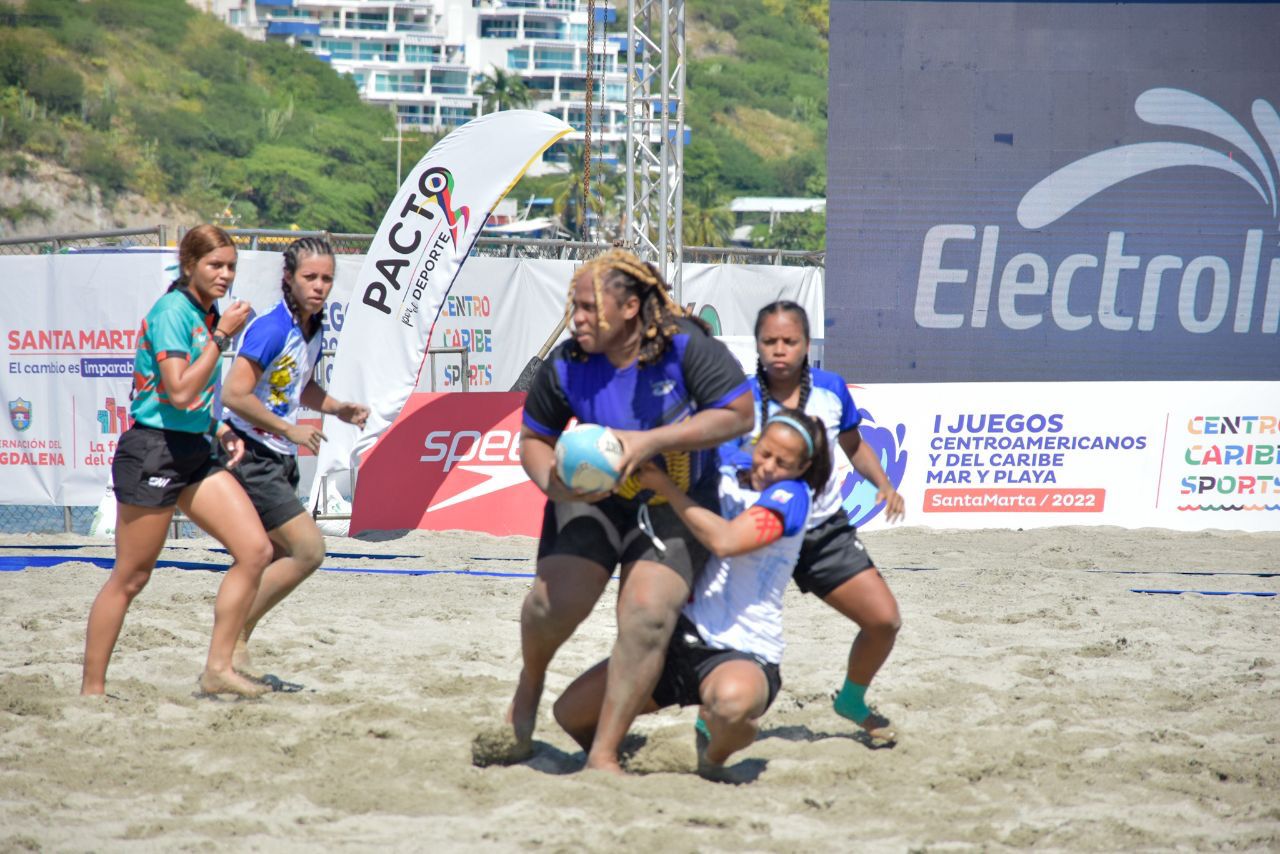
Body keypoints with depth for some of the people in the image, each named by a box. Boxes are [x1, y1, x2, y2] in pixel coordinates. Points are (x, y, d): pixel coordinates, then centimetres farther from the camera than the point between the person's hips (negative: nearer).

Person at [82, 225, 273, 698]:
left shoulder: (206, 314, 12)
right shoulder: (171, 312, -15)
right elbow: (179, 392, -23)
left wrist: (220, 432, 11)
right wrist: (222, 336, -18)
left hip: (194, 453, 8)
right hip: (152, 452, -8)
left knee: (256, 550, -4)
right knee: (130, 578, -1)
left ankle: (218, 668, 3)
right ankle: (91, 689, 9)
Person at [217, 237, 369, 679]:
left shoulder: (314, 329, 9)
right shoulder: (271, 328, -20)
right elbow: (235, 395, -26)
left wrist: (337, 408, 9)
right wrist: (289, 429, -20)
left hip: (279, 460, 10)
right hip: (250, 456, -10)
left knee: (272, 562, 11)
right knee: (308, 548, -14)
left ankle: (230, 653, 18)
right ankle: (233, 643, -6)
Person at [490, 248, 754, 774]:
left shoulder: (685, 347, -17)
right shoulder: (567, 366, -9)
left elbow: (738, 414, -19)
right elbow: (534, 438, 5)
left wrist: (648, 442, -27)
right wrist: (552, 482, -19)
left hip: (676, 504, -2)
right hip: (594, 499, 2)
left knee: (647, 615, -20)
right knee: (555, 599, -17)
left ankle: (603, 756, -11)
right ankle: (530, 683, 20)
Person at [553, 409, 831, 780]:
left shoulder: (790, 496, -8)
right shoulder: (724, 475, 8)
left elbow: (725, 541, -24)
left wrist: (664, 485, -17)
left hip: (742, 655, -5)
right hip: (679, 637, 6)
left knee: (731, 700, -41)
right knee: (570, 711, -5)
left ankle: (713, 756, -4)